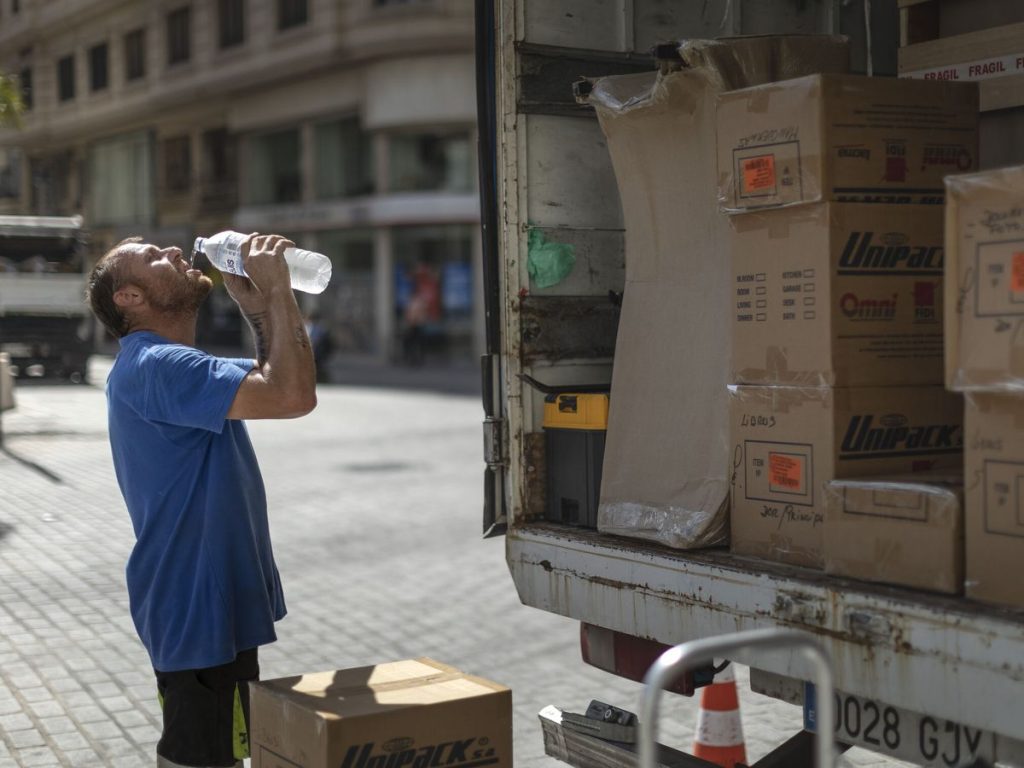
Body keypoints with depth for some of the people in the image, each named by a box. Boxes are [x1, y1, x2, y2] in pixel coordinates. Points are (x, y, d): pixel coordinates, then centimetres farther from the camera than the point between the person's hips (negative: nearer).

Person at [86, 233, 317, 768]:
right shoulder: (157, 366, -21)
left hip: (211, 602, 11)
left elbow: (274, 381, 17)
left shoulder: (161, 364, 14)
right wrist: (276, 289, -20)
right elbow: (294, 395, -32)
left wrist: (253, 300, 4)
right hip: (201, 614, -11)